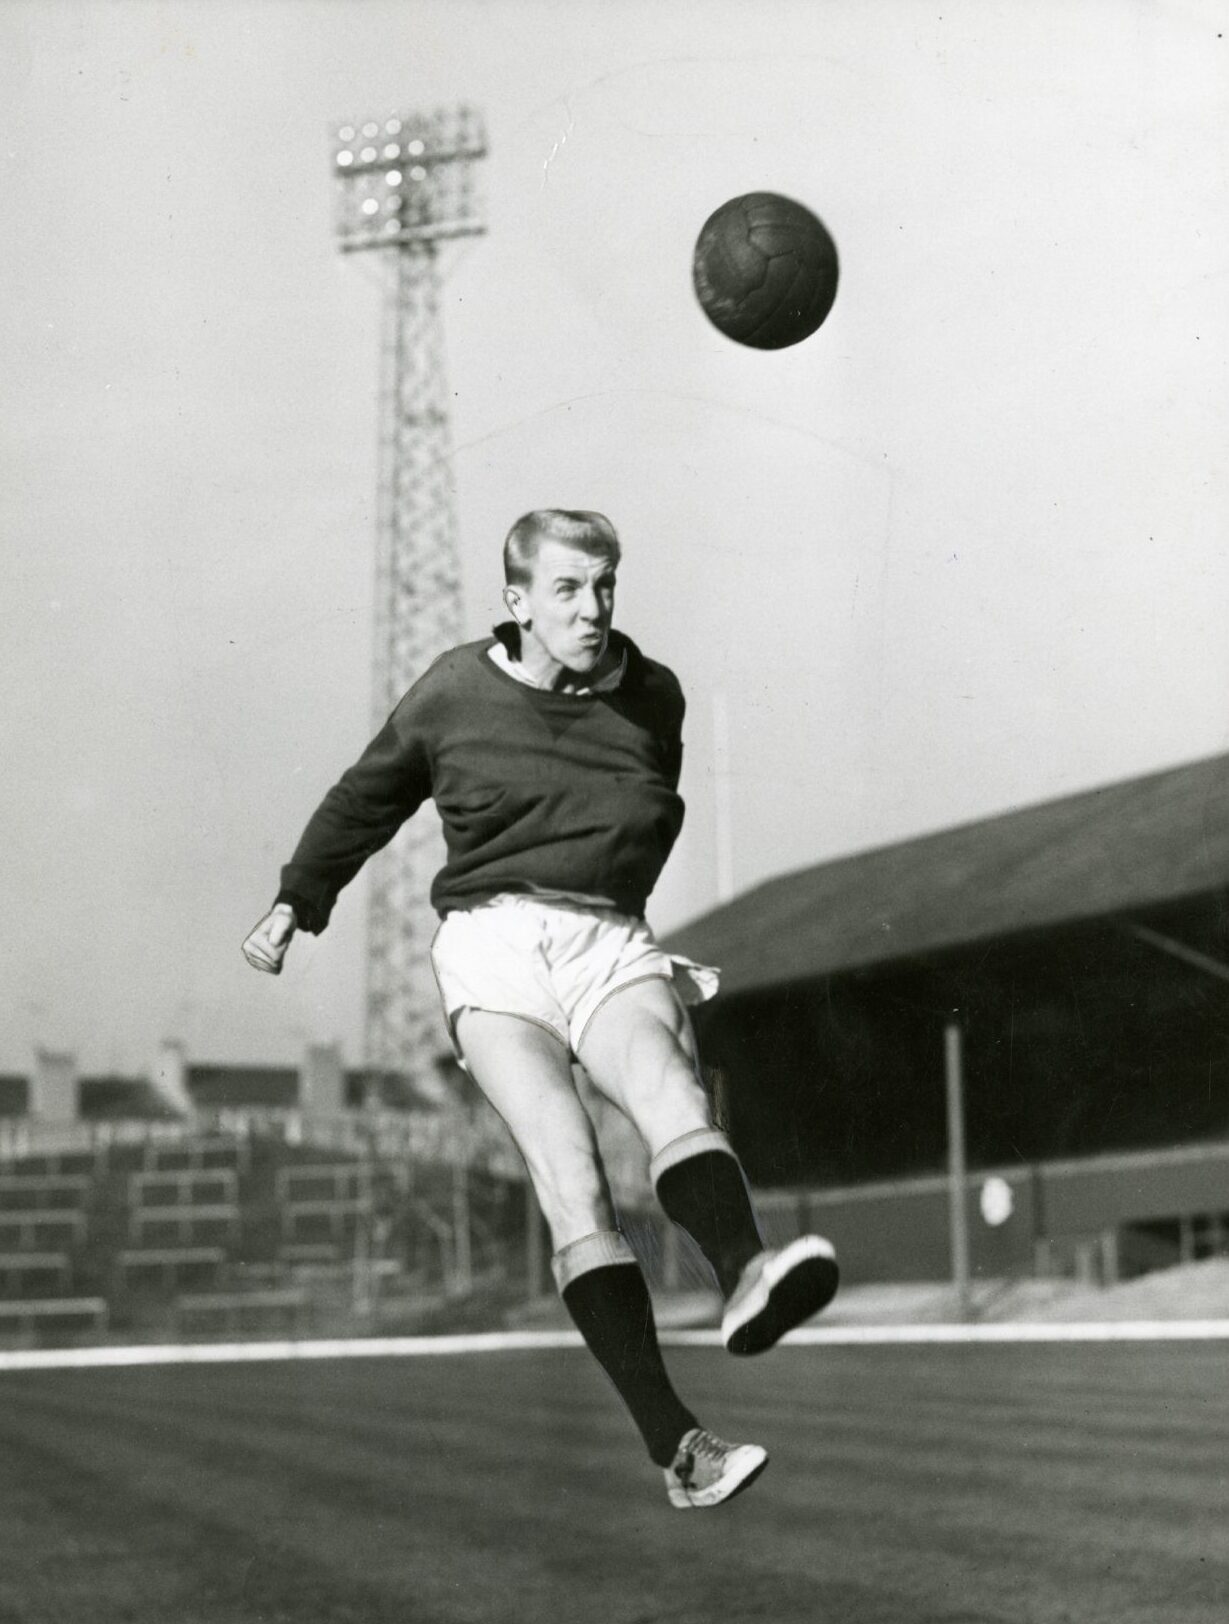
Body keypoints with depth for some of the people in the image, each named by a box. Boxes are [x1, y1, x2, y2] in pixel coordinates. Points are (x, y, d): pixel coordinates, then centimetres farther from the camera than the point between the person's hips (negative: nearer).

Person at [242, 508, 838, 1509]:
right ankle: (675, 1444, -32)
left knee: (673, 1097, -31)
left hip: (611, 946, 3)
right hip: (493, 939, -2)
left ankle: (745, 1274, -60)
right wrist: (297, 903, 26)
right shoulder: (454, 693, 5)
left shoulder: (652, 697, 10)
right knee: (570, 1172, -23)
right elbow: (367, 797, 21)